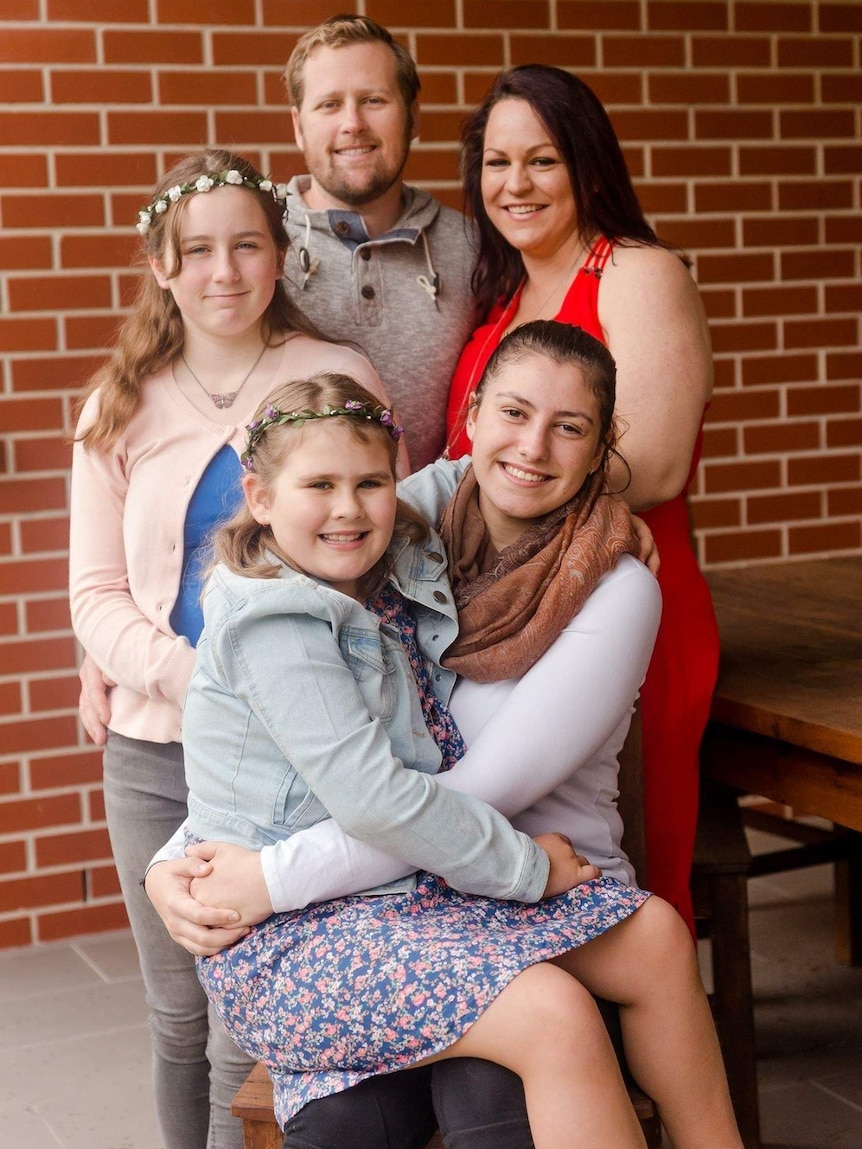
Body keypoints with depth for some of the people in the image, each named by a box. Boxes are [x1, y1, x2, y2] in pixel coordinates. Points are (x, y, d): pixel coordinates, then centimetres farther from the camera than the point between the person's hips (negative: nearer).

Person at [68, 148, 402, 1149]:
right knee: (180, 1016, 14)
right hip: (156, 751, 3)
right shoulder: (121, 407, 7)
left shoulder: (339, 380, 0)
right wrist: (201, 680, -14)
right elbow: (98, 596, 3)